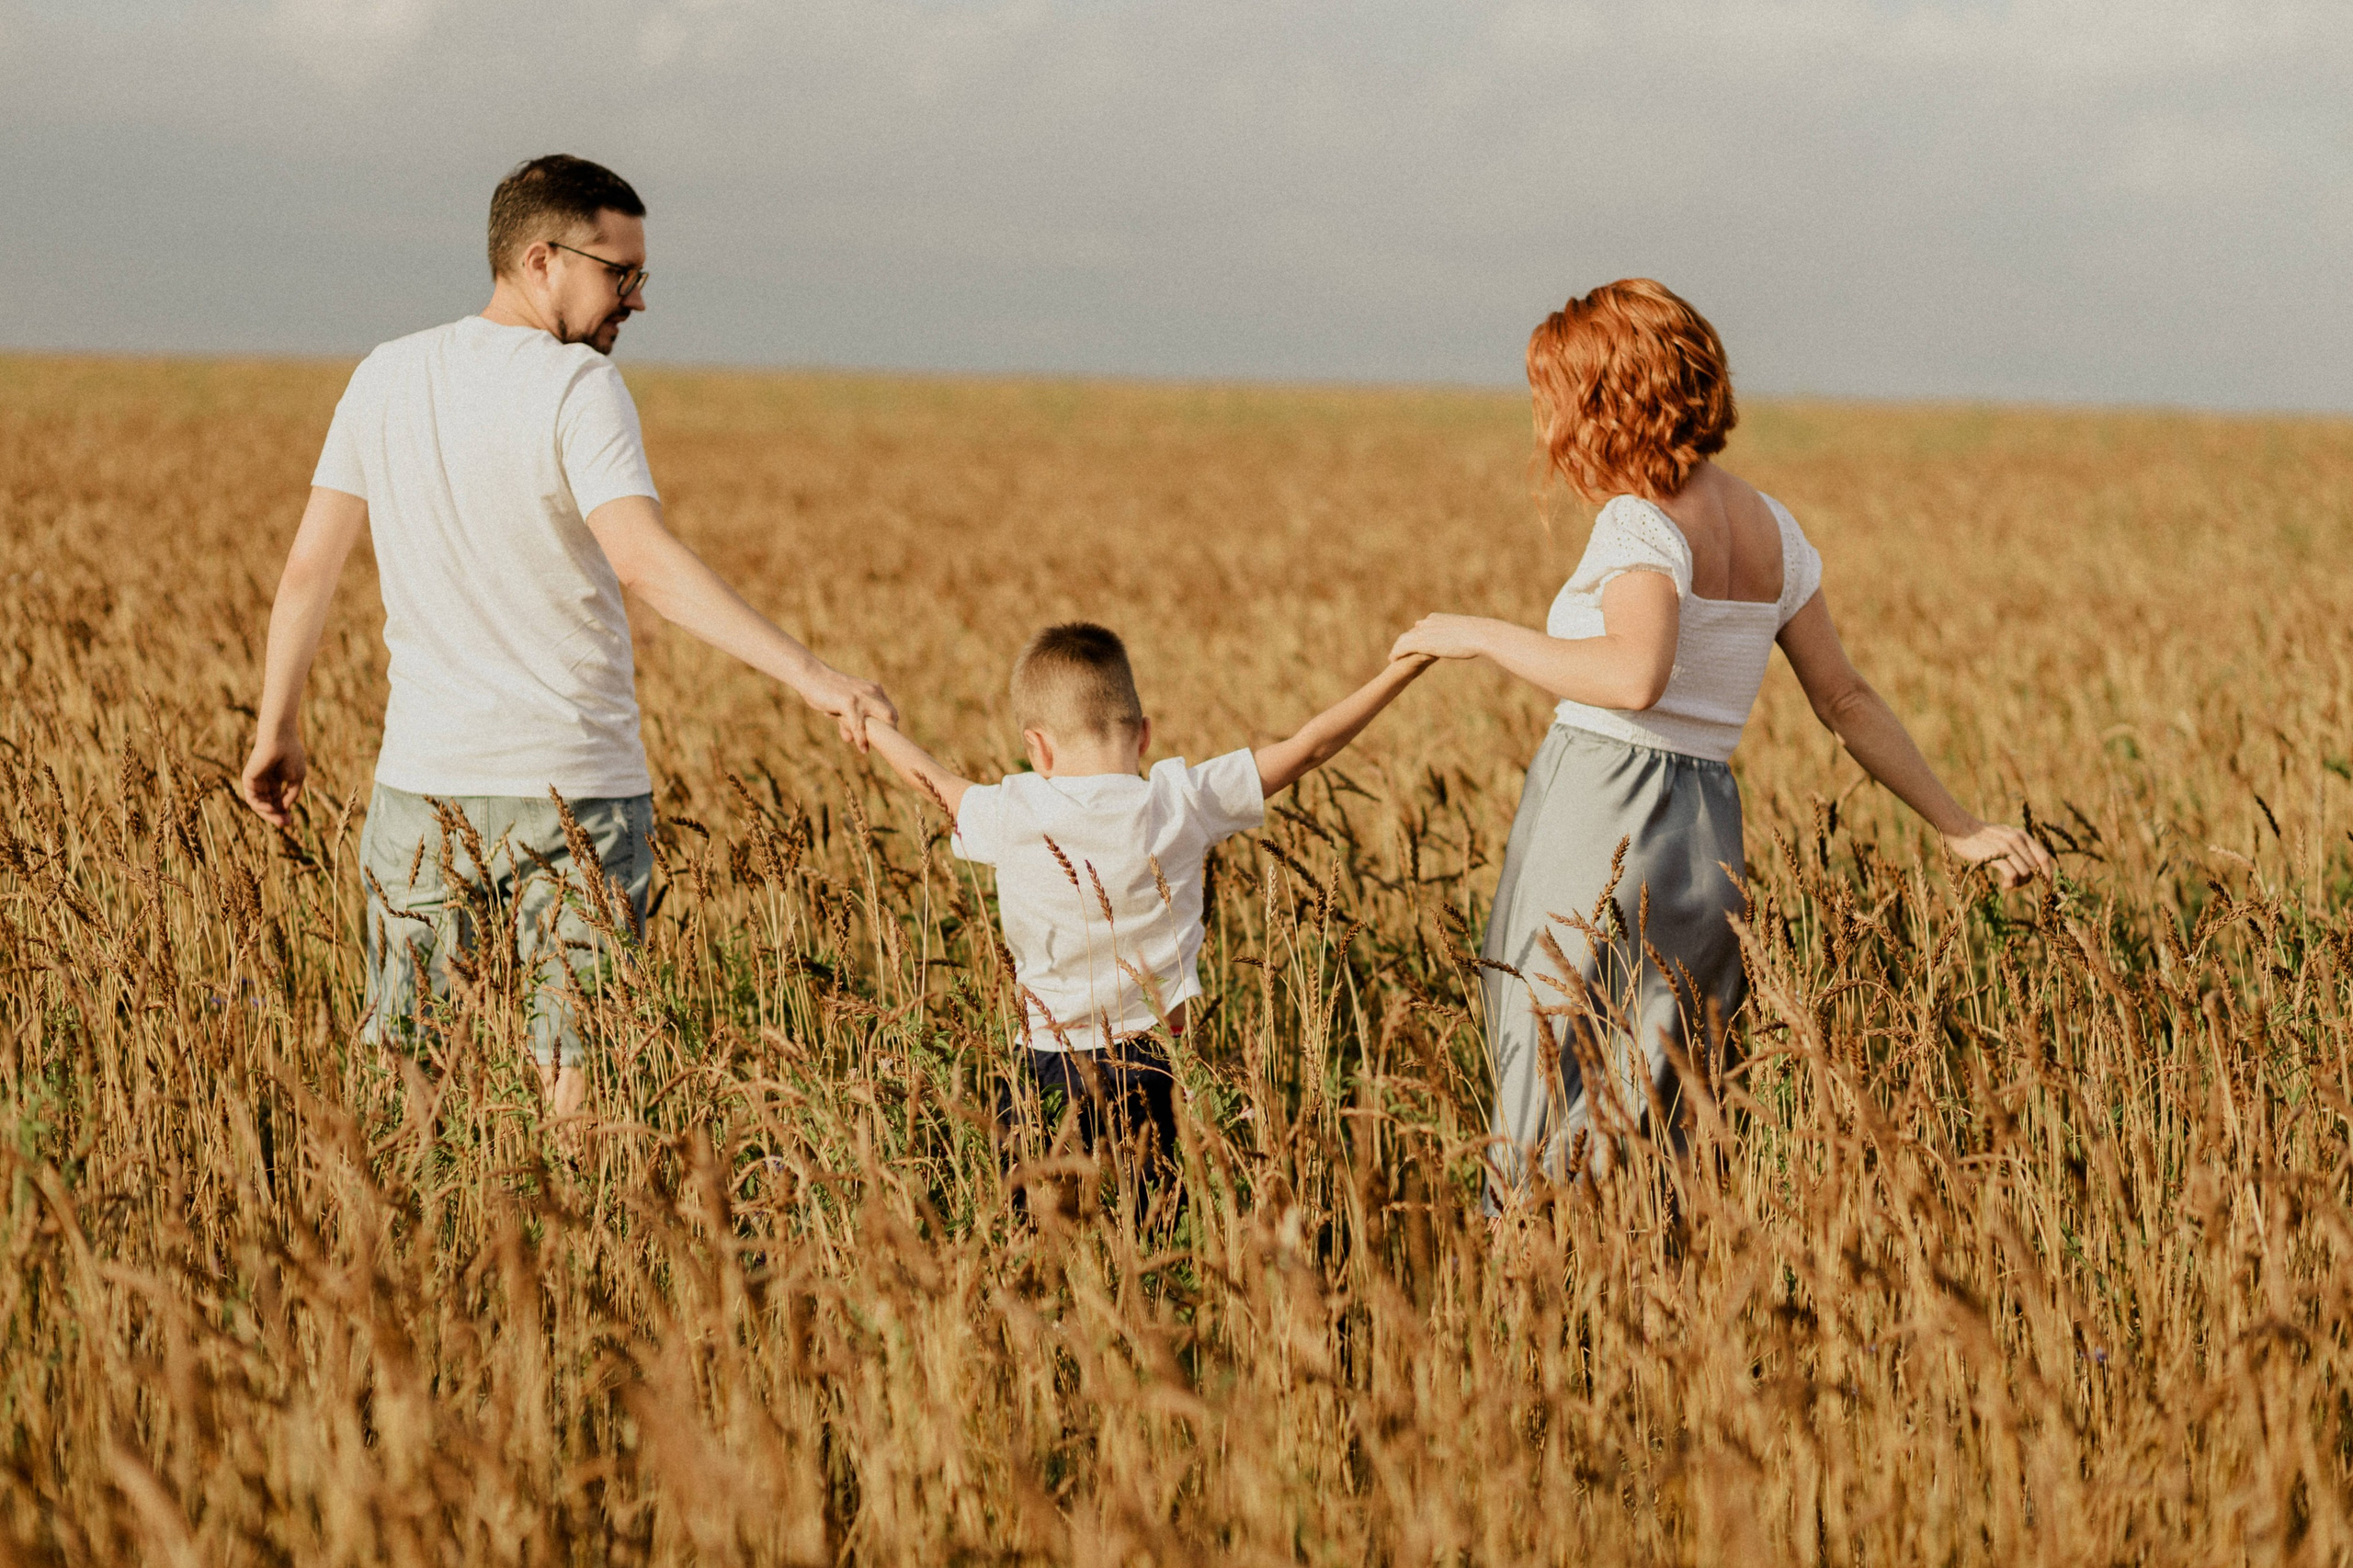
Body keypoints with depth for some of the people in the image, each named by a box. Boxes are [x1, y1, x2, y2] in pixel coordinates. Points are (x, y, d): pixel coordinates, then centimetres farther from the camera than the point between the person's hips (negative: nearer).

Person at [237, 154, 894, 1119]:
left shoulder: (385, 379, 5)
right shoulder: (578, 389, -11)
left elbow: (308, 570, 9)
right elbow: (647, 564, -25)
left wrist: (279, 729, 20)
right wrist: (813, 677, -29)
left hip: (424, 782, 5)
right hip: (578, 785, -4)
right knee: (574, 1062, 3)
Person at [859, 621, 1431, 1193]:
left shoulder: (1010, 815, -4)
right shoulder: (1182, 801, -4)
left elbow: (929, 776, 17)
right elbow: (1306, 749, 4)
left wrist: (873, 723, 37)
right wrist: (1404, 668, 13)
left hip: (1049, 1063, -1)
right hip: (1154, 1064, 1)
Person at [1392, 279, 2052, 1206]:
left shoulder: (1641, 524, -11)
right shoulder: (1771, 528, 12)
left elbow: (1635, 677, -29)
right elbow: (1845, 698, 15)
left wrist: (1479, 635, -18)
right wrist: (1960, 831, 22)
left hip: (1598, 820, -7)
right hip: (1706, 837, 7)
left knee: (1544, 1155, -3)